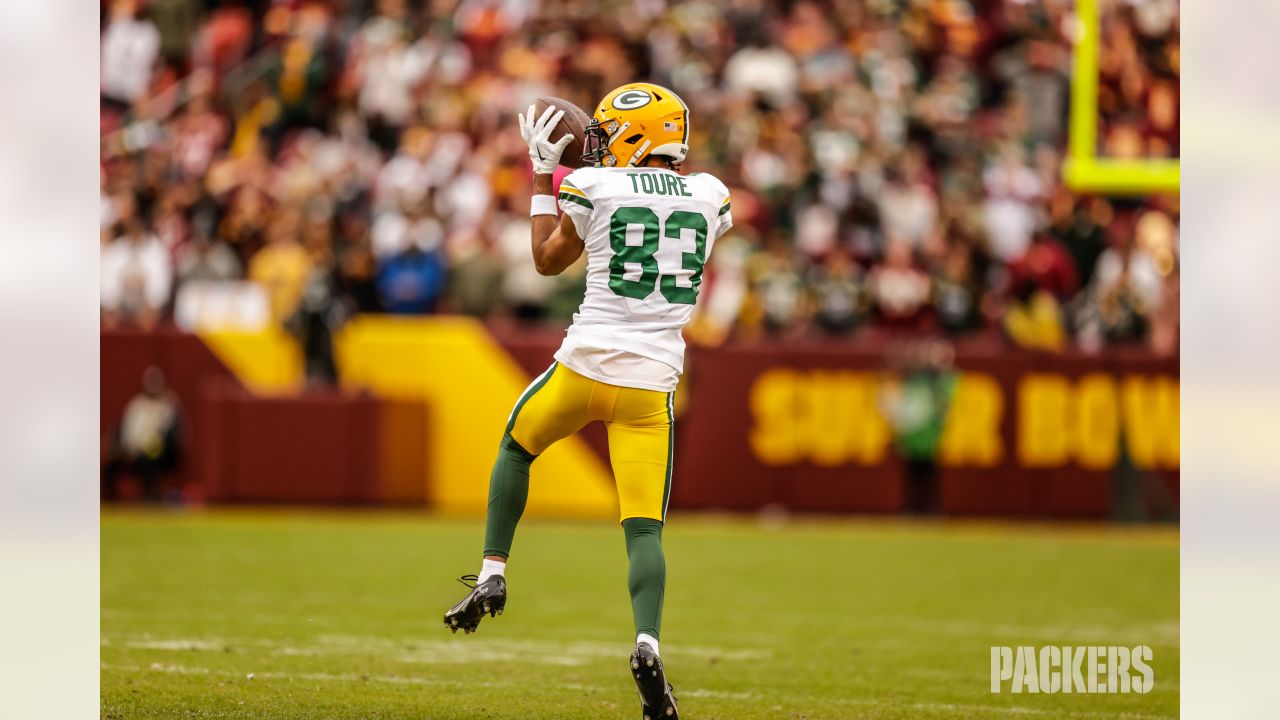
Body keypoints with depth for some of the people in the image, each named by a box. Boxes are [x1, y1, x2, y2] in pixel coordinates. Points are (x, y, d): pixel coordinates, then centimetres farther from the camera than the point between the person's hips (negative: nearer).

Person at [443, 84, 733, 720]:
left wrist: (543, 175, 22)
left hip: (586, 363, -1)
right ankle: (647, 641, -22)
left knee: (516, 446, 29)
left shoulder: (592, 189, -4)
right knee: (644, 526, 1)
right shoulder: (710, 198, 5)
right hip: (652, 381, 2)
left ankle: (492, 576, 25)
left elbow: (548, 260, 13)